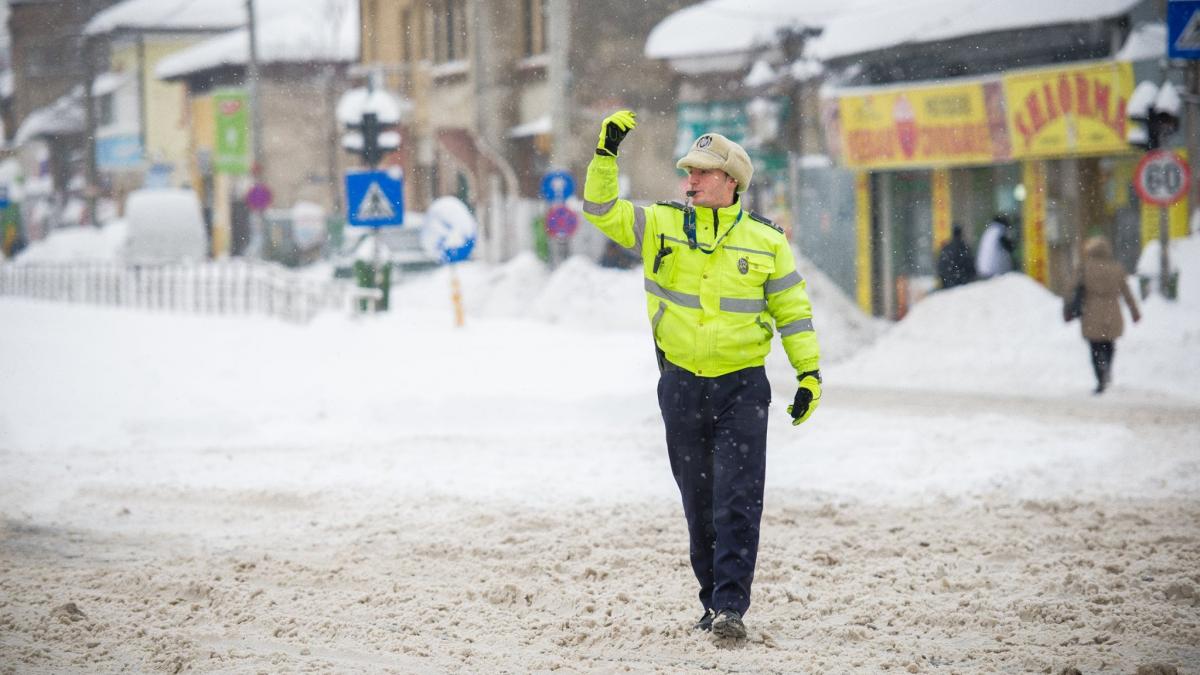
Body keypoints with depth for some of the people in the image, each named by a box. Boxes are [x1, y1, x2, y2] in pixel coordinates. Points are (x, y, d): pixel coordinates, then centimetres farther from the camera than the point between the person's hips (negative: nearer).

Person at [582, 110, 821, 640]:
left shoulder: (766, 242, 1)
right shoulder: (660, 226, 4)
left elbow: (793, 310, 6)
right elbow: (601, 210, 2)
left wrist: (809, 374, 1)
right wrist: (606, 154, -11)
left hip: (742, 386, -2)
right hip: (681, 386, 2)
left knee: (738, 502, -10)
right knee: (699, 504, 9)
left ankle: (731, 607, -11)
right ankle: (712, 601, 20)